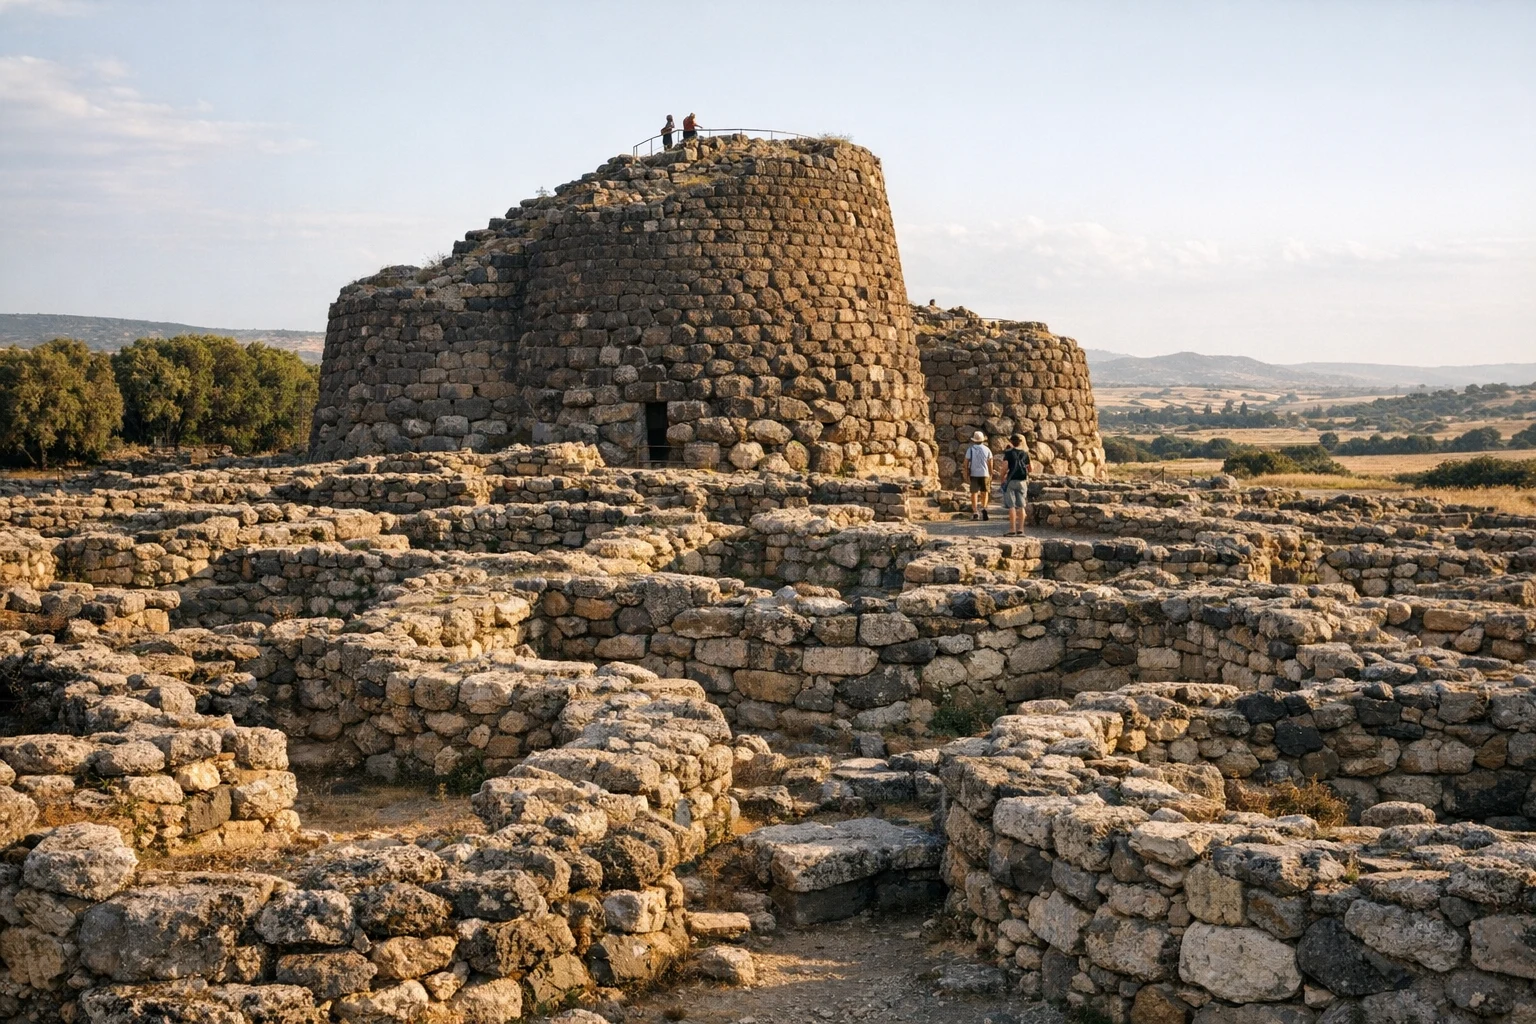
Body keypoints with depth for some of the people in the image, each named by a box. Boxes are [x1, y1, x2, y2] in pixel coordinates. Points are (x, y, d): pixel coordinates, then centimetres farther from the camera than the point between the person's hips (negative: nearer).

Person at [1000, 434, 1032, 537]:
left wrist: (1002, 478, 2)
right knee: (1021, 506, 7)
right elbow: (1030, 468, 10)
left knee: (1011, 506, -2)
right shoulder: (1025, 453, 5)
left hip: (1011, 481, -3)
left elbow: (1005, 468, -13)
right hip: (1022, 481, 3)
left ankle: (1012, 530, -5)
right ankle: (1020, 529, 6)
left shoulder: (1008, 453, -6)